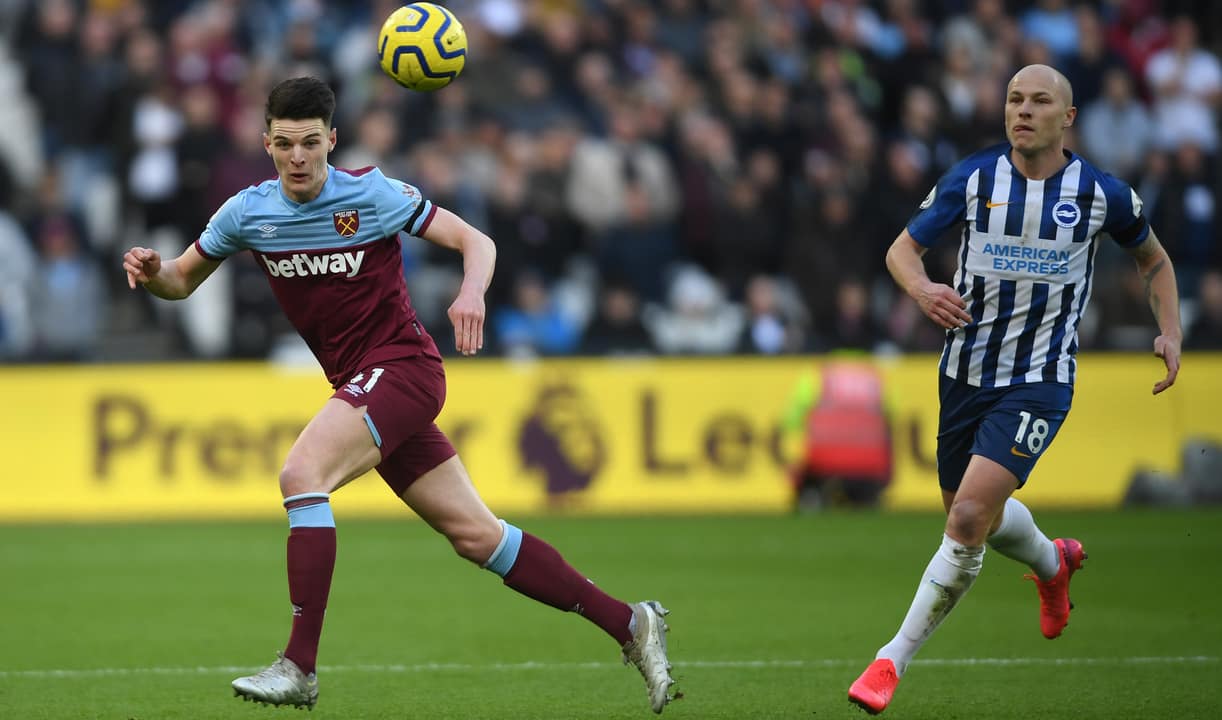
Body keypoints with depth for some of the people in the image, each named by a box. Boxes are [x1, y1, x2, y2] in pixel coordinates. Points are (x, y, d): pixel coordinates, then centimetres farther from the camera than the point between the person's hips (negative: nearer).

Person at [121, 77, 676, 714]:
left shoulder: (372, 194, -9)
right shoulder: (248, 212, 4)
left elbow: (475, 242, -4)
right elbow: (183, 280, 14)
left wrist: (471, 293, -25)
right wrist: (151, 272, -9)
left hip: (402, 367, -6)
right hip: (360, 385, 6)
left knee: (301, 475, -27)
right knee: (474, 535, 5)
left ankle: (299, 668, -27)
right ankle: (629, 624, 13)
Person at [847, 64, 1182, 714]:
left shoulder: (1102, 193, -4)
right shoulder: (973, 177, -3)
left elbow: (1153, 259, 15)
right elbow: (901, 249, 0)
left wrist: (1170, 331, 1)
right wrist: (922, 289, -23)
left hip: (1038, 382, -3)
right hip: (966, 373, 3)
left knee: (969, 518, -20)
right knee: (977, 518, 17)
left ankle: (893, 660, -10)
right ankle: (1053, 564, 53)